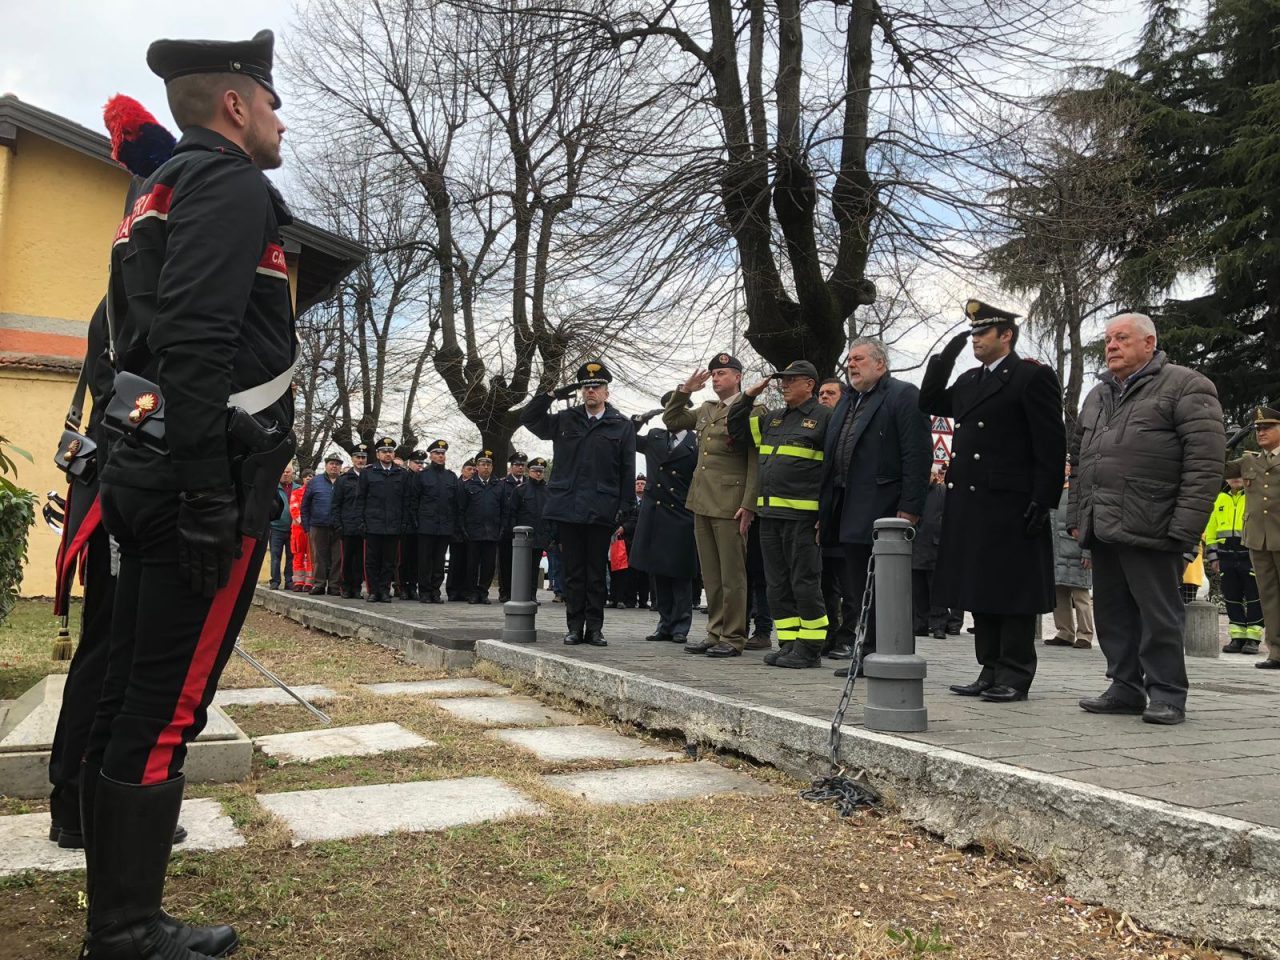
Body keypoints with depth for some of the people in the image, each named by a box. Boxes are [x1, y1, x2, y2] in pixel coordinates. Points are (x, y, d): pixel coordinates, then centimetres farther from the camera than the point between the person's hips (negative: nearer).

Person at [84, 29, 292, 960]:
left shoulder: (160, 191, 24)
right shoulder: (230, 184, -7)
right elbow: (199, 344, -21)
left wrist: (165, 481, 22)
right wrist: (210, 497, -23)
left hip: (144, 465, 10)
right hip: (212, 472, -10)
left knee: (129, 700, 12)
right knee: (166, 710, -4)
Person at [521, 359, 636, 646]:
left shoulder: (622, 426, 5)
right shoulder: (565, 420, 12)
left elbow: (628, 472, 3)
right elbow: (528, 418, 16)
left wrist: (622, 509, -4)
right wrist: (552, 395, 4)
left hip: (601, 511, -2)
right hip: (568, 509, 2)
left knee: (596, 572, 4)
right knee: (573, 571, 7)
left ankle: (594, 628, 11)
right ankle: (575, 626, 13)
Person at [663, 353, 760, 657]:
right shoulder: (706, 410, 17)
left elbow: (756, 463, -11)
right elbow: (670, 419, 29)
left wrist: (748, 505, -17)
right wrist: (685, 390, 14)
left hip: (730, 504, -7)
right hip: (702, 501, 7)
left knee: (732, 574, -2)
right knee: (710, 575, 11)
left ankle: (734, 638, 5)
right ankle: (715, 633, 19)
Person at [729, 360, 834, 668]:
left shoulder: (824, 417, -3)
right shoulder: (771, 418, 18)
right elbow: (736, 430, 27)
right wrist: (748, 397, 14)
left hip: (802, 515, -7)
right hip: (770, 514, 7)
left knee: (805, 583, -2)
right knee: (778, 584, 10)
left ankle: (810, 648, 6)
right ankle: (789, 644, 19)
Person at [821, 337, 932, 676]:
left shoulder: (903, 395, -5)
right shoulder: (847, 401, 21)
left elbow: (918, 455, -12)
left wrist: (909, 508, -18)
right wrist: (825, 512, 15)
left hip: (882, 513, -8)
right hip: (850, 514, 8)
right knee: (857, 587, 11)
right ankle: (866, 655, 19)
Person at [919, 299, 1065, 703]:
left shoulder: (1033, 377, -5)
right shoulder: (969, 381, 18)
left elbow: (1051, 446, -10)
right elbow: (929, 404, 23)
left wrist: (1042, 502, -16)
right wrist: (945, 356, 14)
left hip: (1011, 506, -8)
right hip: (970, 504, 8)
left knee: (1012, 592, -1)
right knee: (980, 592, 11)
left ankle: (1014, 676, 6)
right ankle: (991, 671, 19)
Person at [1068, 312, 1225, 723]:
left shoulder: (1185, 387, -2)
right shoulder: (1097, 397, 21)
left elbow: (1205, 462, -10)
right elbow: (1080, 462, 24)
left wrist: (1184, 528, -16)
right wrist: (1077, 517, 16)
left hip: (1149, 530, -7)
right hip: (1103, 530, 7)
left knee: (1158, 614, -2)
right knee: (1112, 613, 11)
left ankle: (1166, 693, 9)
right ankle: (1125, 688, 20)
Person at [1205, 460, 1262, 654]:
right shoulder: (1220, 499, 15)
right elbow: (1211, 529, 17)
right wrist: (1213, 556, 12)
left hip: (1249, 555, -4)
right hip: (1227, 556, 5)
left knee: (1253, 597, -1)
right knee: (1232, 598, 7)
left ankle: (1253, 638, 4)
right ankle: (1237, 637, 13)